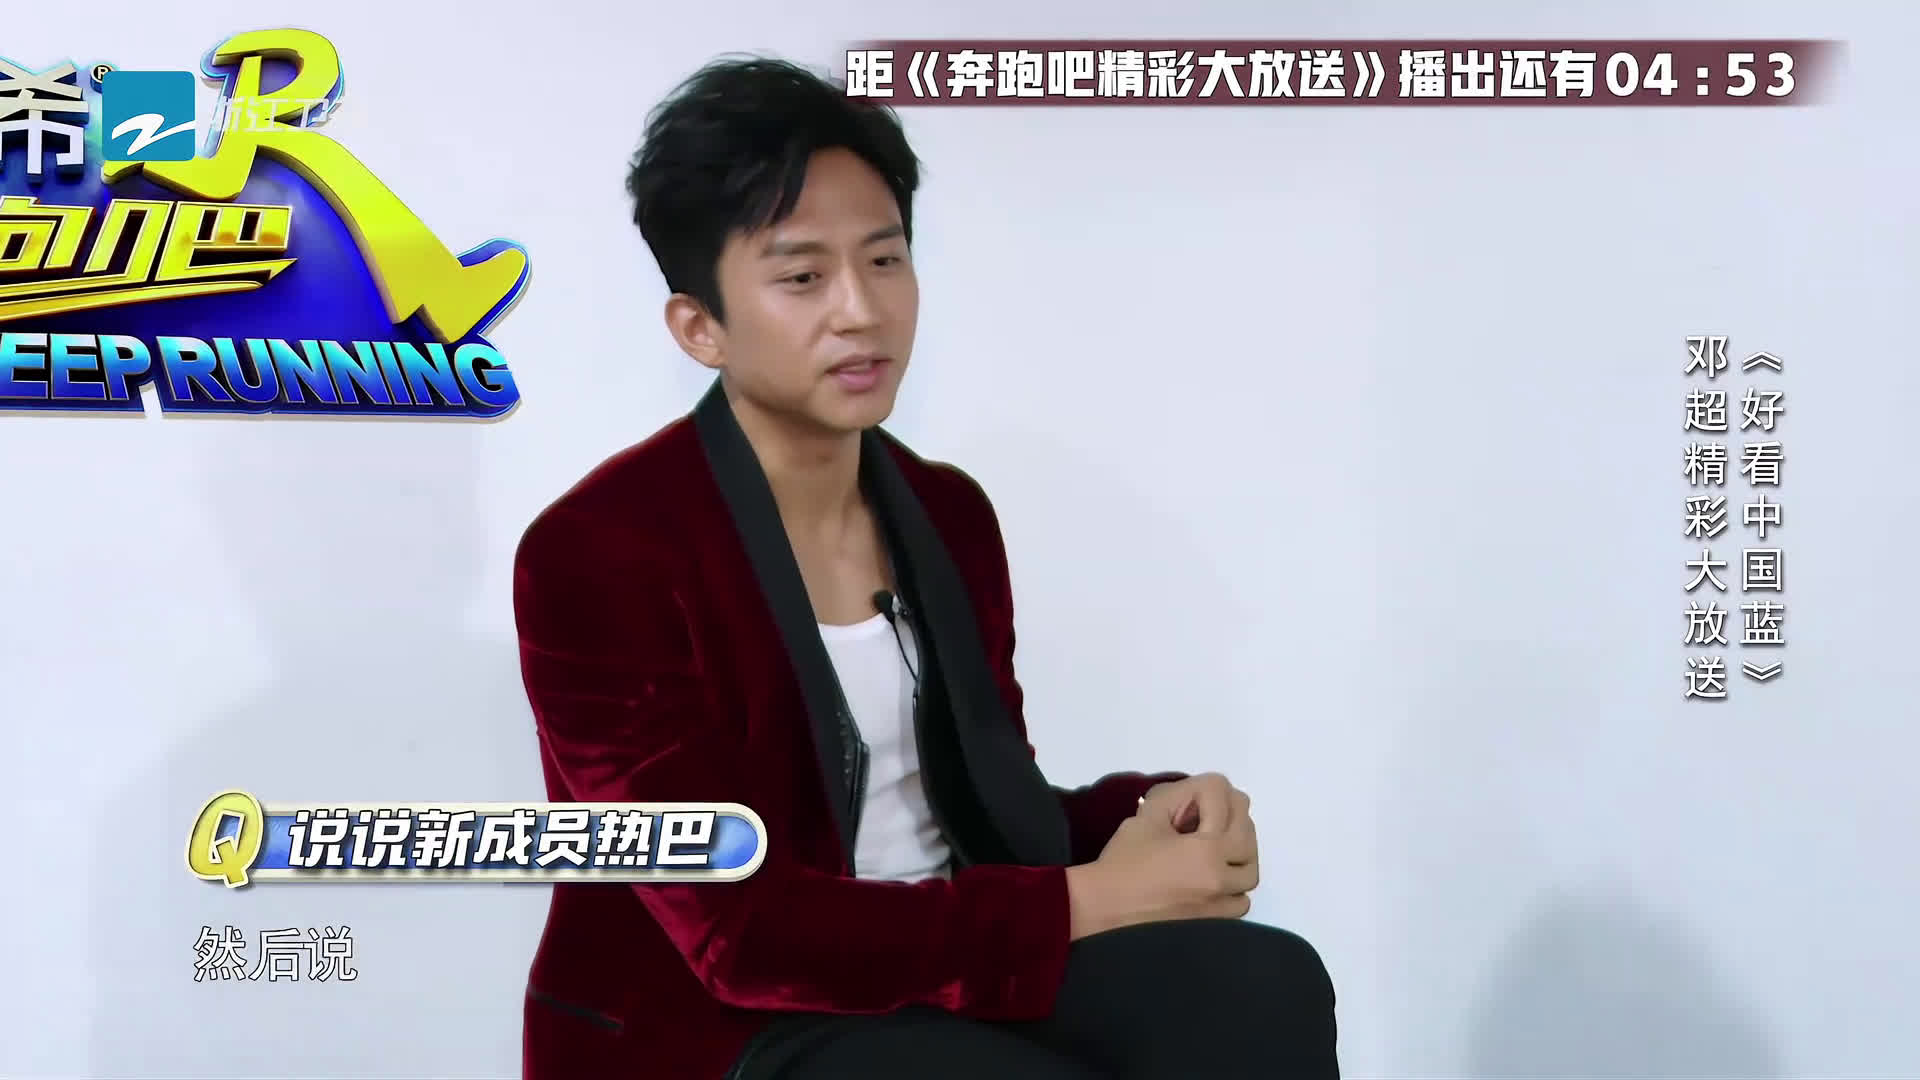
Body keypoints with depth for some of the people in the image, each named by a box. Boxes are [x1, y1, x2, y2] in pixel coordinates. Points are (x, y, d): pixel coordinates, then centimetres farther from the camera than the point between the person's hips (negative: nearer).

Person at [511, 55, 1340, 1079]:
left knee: (1266, 986, -21)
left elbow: (987, 807, 11)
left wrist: (1147, 815, -11)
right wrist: (1087, 903, -20)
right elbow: (745, 933, -19)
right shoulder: (597, 553, -16)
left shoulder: (948, 513, 6)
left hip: (956, 964, 6)